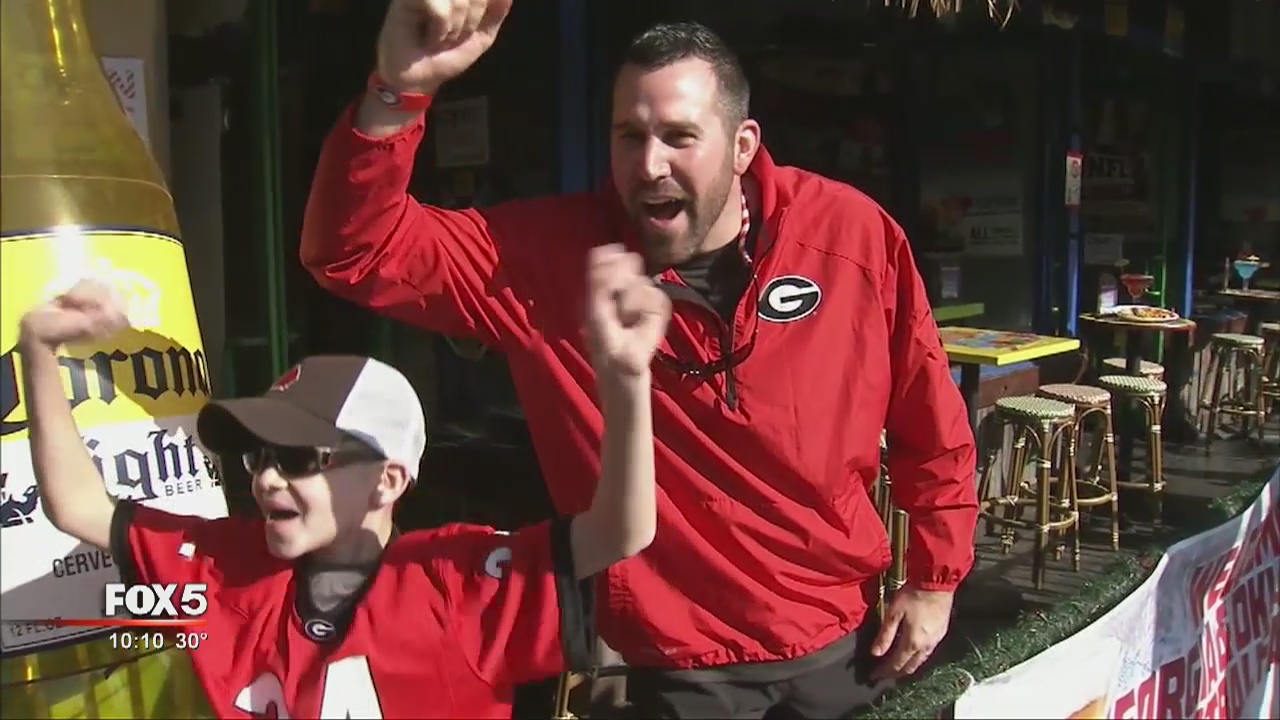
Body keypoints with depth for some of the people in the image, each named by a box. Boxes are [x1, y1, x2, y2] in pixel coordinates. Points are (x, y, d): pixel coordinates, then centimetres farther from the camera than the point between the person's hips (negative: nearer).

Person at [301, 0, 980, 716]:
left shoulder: (854, 235, -12)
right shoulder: (547, 255, -14)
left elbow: (933, 423, 0)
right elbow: (356, 250, -21)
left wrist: (935, 579, 5)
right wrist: (399, 91, -36)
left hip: (839, 637, 2)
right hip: (681, 662, -1)